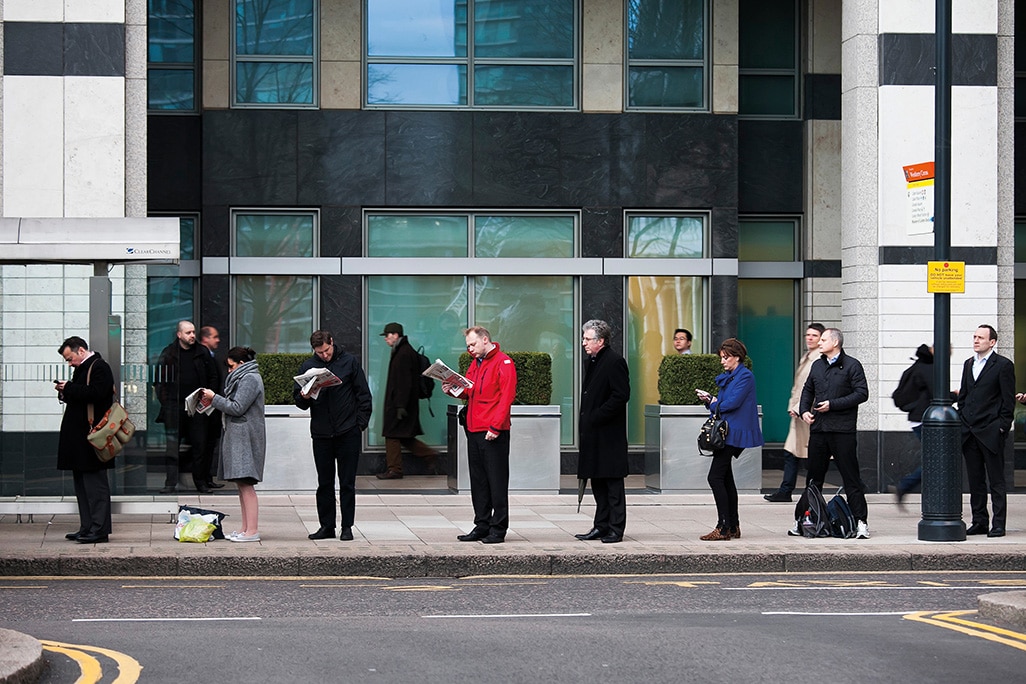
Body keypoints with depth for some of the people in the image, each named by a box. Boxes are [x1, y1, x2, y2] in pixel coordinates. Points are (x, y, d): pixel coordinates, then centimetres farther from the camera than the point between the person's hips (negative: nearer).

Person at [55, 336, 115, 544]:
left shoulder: (99, 367, -10)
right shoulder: (82, 369, 19)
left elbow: (95, 393, -24)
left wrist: (69, 389, -17)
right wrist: (65, 392, 3)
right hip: (79, 439, 10)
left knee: (95, 484, -8)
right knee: (82, 484, 12)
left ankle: (99, 530, -7)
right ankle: (87, 528, 16)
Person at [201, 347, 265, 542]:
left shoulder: (250, 379, -11)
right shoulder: (243, 378, 22)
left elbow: (237, 408, -17)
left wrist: (214, 398, -8)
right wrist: (215, 400, 10)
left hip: (245, 437, -11)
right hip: (237, 436, 11)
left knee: (246, 484, -13)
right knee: (241, 484, 10)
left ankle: (252, 530, -15)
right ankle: (246, 528, 12)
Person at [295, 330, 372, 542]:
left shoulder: (349, 362, 1)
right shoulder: (308, 366, 6)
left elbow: (363, 394, 4)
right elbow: (298, 399, 8)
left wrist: (361, 422, -3)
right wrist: (304, 397, -16)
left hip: (348, 432, -2)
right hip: (321, 433, 2)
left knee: (347, 483, 2)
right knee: (324, 483, 7)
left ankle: (347, 527, 7)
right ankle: (326, 526, 14)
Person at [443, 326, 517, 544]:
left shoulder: (503, 363, -9)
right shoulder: (475, 363, 17)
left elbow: (506, 397, -15)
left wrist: (495, 427, -20)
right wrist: (454, 389, 3)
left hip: (493, 434, -8)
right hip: (474, 430, 8)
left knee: (497, 481, -3)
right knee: (478, 481, 11)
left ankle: (498, 529, 0)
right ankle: (482, 526, 17)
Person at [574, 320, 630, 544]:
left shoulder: (614, 362, -12)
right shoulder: (590, 363, 16)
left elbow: (621, 396, -18)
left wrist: (595, 418, -17)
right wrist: (584, 423, 11)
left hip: (609, 433, -9)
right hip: (593, 434, 9)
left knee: (613, 484, -4)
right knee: (598, 483, 12)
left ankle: (616, 529, -1)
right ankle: (601, 526, 17)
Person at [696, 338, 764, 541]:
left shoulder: (745, 376, -11)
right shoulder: (727, 377, 19)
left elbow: (732, 403, -20)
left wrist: (713, 402, -4)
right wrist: (709, 399, 1)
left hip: (733, 434, -10)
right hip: (726, 434, 10)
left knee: (715, 477, -13)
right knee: (726, 478, 12)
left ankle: (723, 528, -14)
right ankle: (733, 527, 18)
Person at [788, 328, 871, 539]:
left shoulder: (852, 365, -4)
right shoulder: (817, 366, 16)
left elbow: (862, 393, -10)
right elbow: (808, 390, 27)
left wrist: (833, 404, -14)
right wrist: (804, 410, 8)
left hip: (843, 430, -6)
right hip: (818, 428, 6)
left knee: (851, 478, -4)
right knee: (814, 477, 10)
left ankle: (861, 522, -1)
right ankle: (801, 520, 14)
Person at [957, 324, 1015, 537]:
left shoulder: (1003, 365, -4)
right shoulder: (969, 364, 16)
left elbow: (1008, 400, -6)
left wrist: (1002, 427, -11)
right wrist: (961, 423, 11)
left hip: (991, 432, -6)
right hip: (969, 432, 6)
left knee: (996, 480, -3)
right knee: (975, 480, 9)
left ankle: (998, 524, -1)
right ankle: (979, 522, 14)